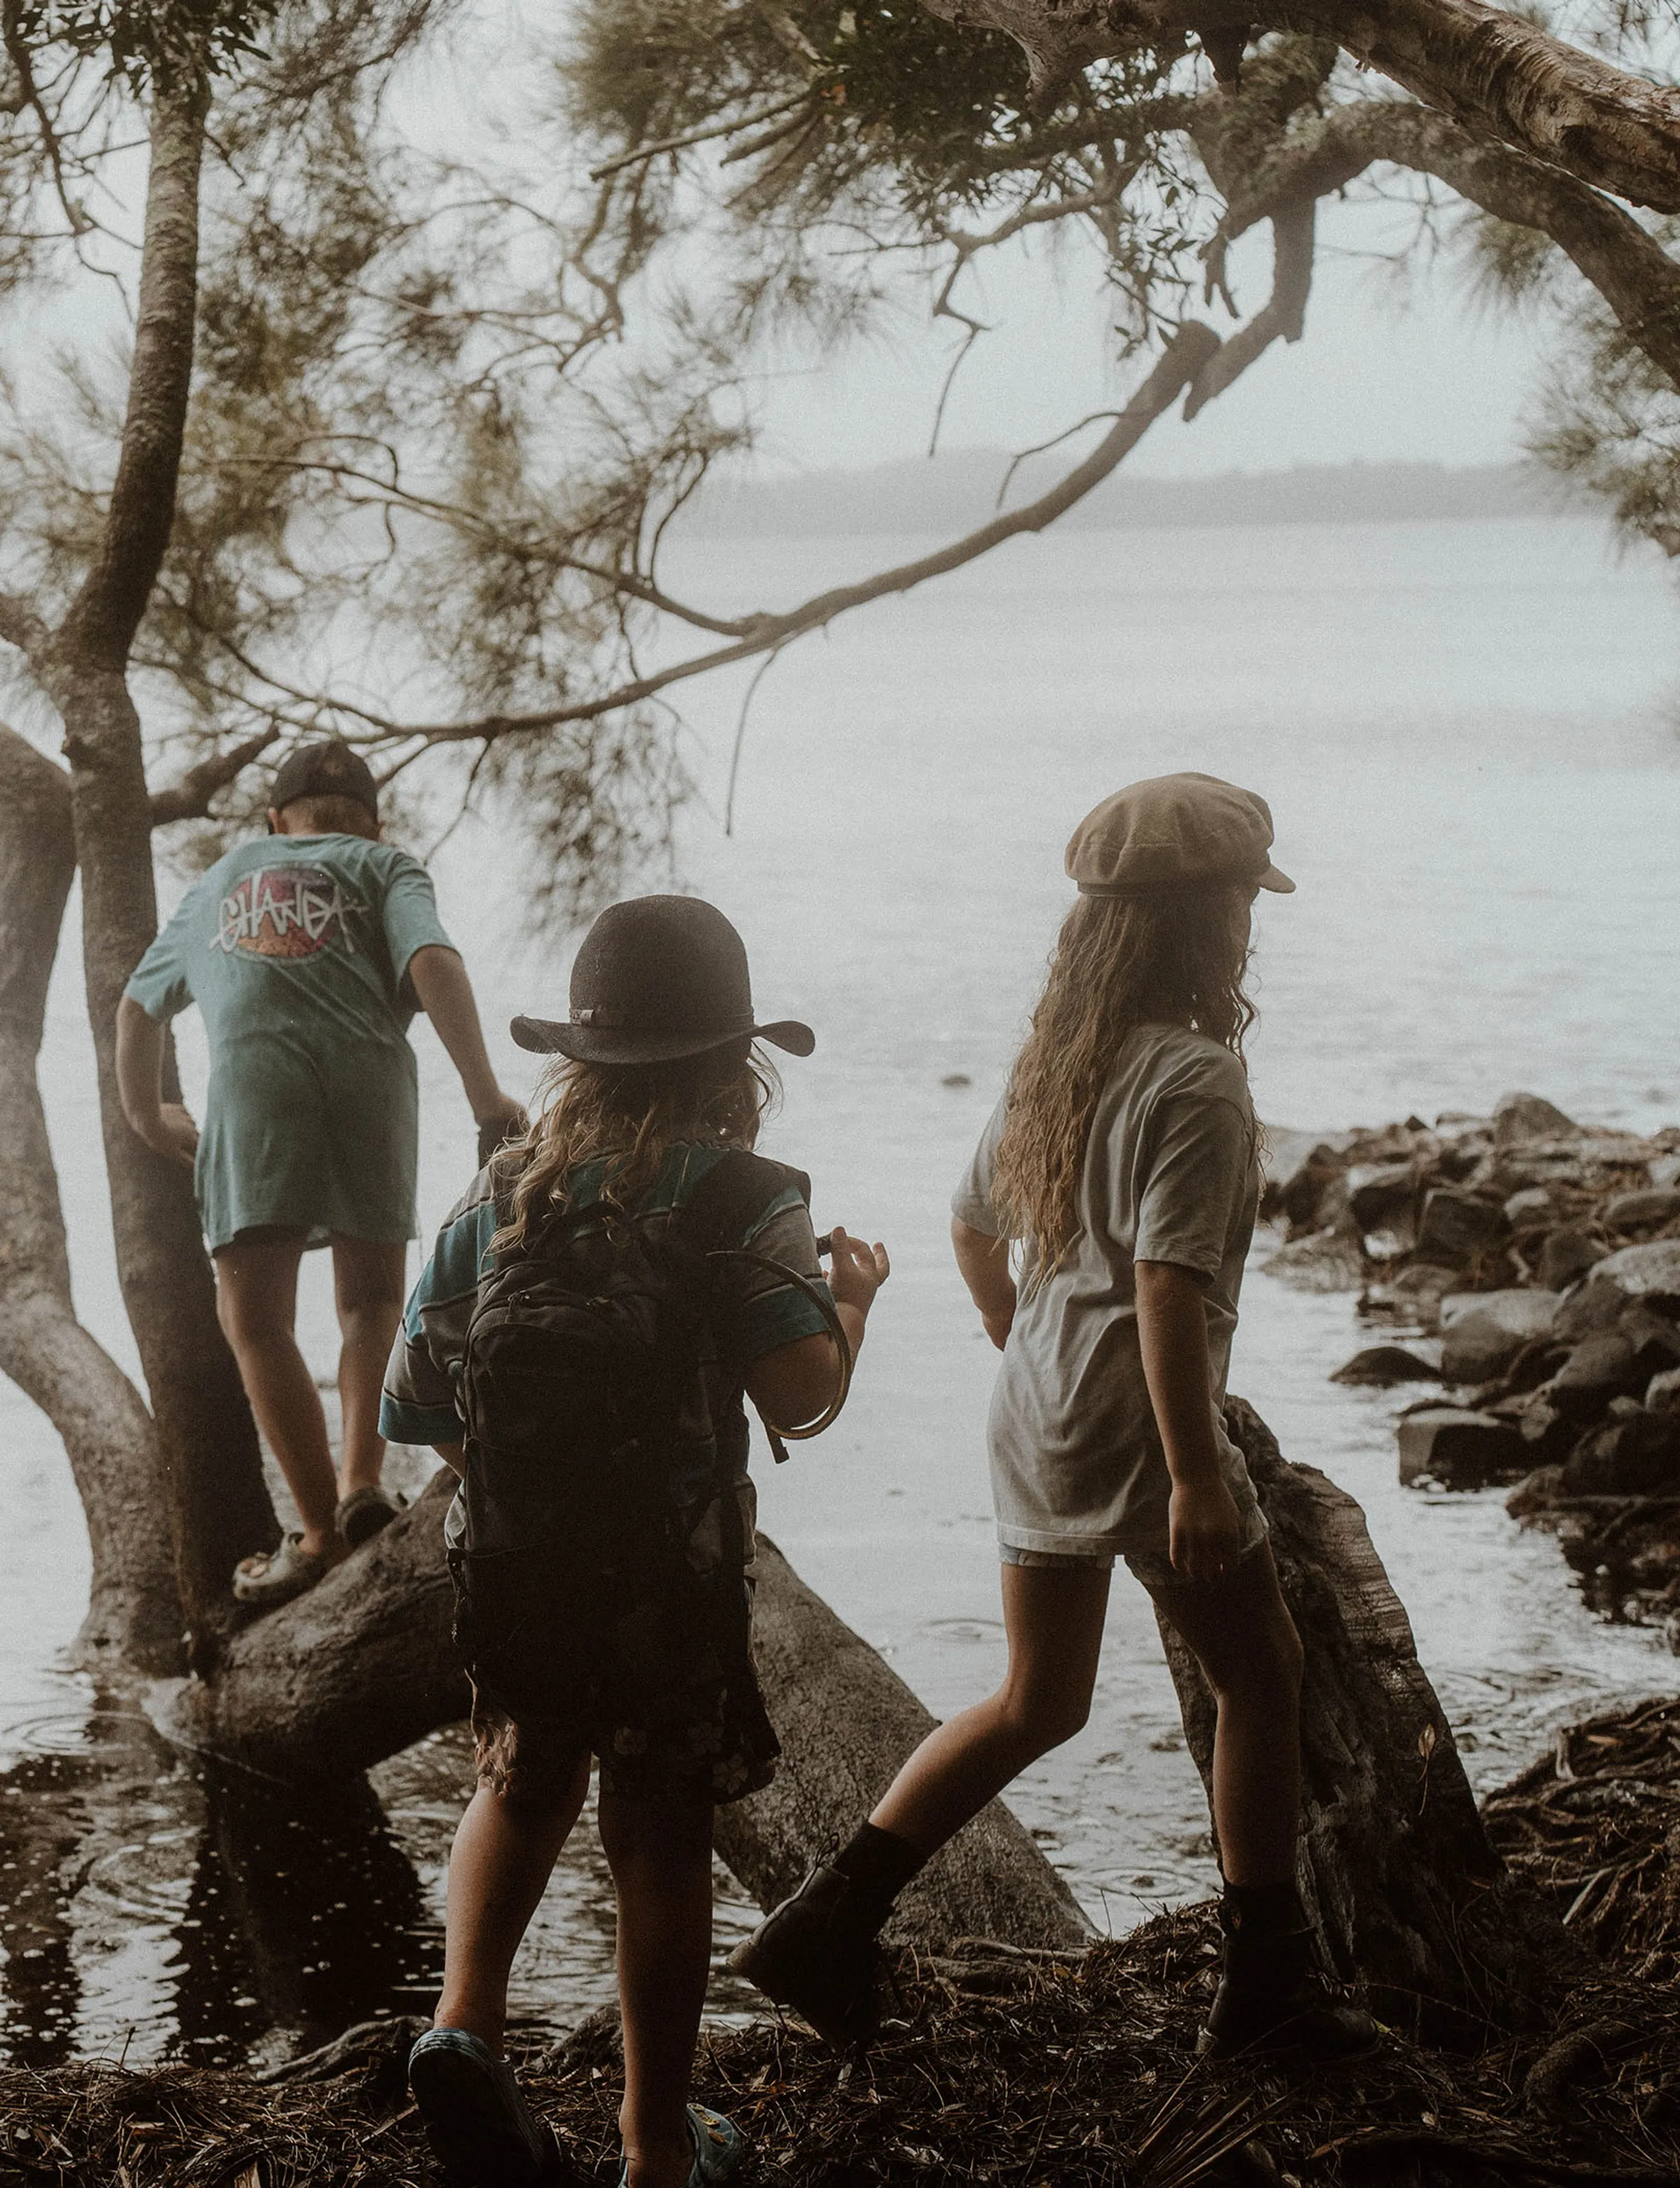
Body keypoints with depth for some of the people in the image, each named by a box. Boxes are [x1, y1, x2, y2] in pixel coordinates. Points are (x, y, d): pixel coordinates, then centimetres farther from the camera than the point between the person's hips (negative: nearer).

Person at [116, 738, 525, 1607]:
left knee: (254, 1315, -3)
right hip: (368, 1072, 0)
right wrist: (483, 1093, 0)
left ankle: (322, 1531, -11)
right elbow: (433, 962, 1)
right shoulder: (383, 865, 23)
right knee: (371, 1297, 17)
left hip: (253, 1075, 0)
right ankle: (360, 1479, -1)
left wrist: (146, 1115, 54)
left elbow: (138, 1007, 41)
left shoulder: (220, 879, 33)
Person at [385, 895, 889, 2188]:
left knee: (526, 1784, 25)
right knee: (660, 1837, 9)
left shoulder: (500, 1193, 4)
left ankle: (466, 2018, 3)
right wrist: (853, 1298, 2)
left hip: (511, 1562, 3)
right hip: (669, 1578, -3)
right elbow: (800, 1397, -17)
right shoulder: (741, 1198, -8)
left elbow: (412, 1398, 3)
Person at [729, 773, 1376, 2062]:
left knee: (1037, 1704, 17)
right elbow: (1168, 1291, -23)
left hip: (1036, 1419, 8)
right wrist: (1197, 1478, -21)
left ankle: (829, 1928, 13)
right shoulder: (1196, 1084, -17)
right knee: (1264, 1679, 10)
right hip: (1139, 1435, -8)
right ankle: (1268, 1982, 18)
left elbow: (973, 1228, 19)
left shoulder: (1052, 1064, 9)